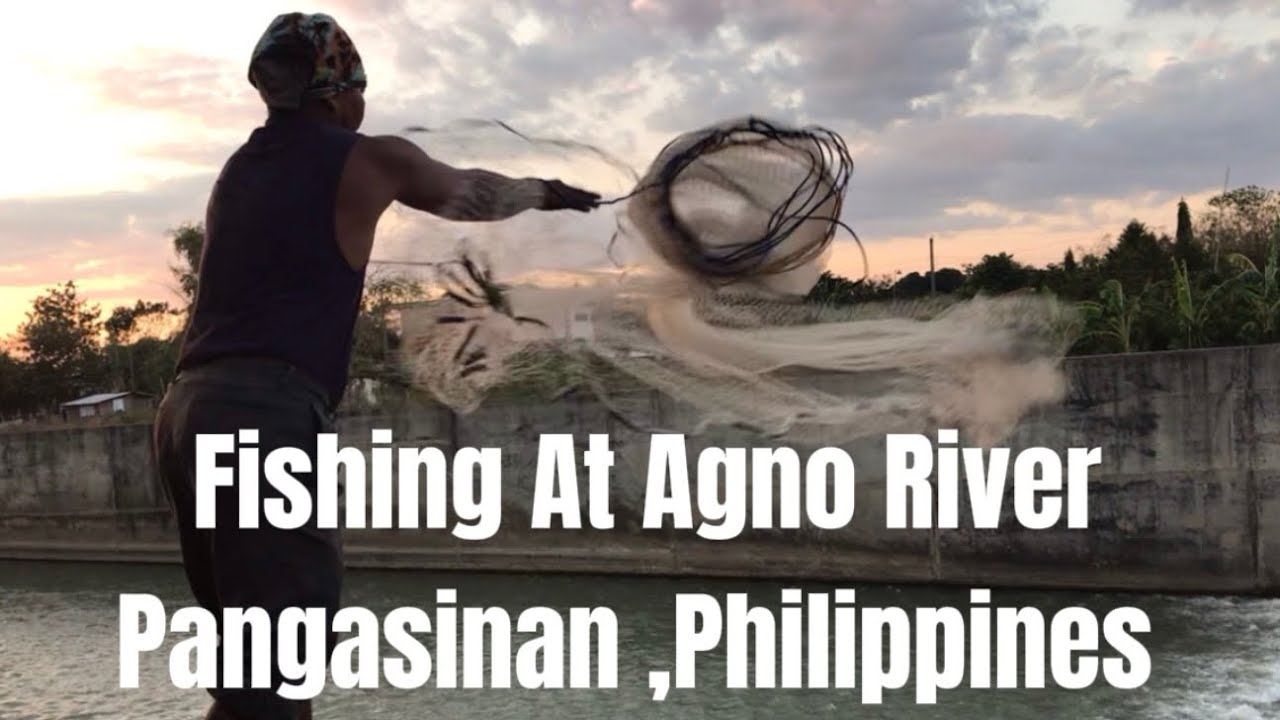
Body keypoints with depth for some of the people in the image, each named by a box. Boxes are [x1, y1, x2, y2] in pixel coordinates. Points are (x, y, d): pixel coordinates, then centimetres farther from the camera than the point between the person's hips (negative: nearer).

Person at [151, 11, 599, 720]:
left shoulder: (240, 168, 21)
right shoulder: (368, 159, 3)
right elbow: (472, 194, 19)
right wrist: (549, 192, 38)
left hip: (185, 410, 8)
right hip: (265, 416, -8)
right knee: (284, 646, -9)